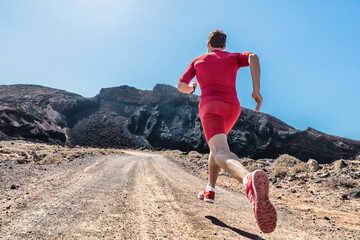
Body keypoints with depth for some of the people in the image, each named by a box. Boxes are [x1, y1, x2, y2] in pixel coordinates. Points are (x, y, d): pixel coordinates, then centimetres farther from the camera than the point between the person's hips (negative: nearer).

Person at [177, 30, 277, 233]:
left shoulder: (198, 60, 20)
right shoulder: (234, 57, 20)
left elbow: (181, 86, 17)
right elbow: (253, 57, -4)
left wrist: (191, 89, 42)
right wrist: (256, 90, -10)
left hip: (210, 107, -3)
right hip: (232, 108, 4)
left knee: (222, 154, -24)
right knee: (216, 145, 29)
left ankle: (250, 180, -59)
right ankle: (210, 191, 29)